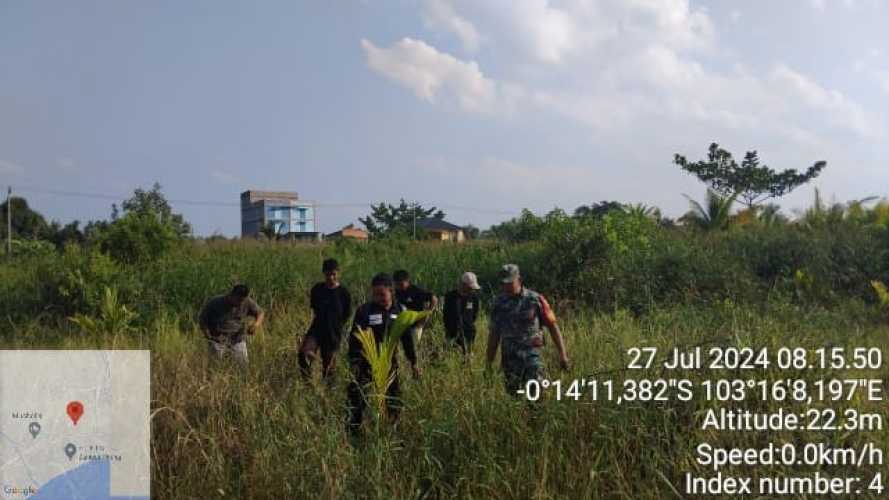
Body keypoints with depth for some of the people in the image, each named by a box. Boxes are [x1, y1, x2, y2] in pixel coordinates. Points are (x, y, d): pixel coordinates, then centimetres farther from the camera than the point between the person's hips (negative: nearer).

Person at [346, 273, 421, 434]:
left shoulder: (400, 311, 0)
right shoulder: (364, 310, -10)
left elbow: (407, 338, 9)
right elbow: (355, 339, -9)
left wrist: (413, 362, 10)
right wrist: (353, 362, -16)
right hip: (366, 362, -3)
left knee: (394, 401, 11)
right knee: (356, 397, -8)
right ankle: (351, 432, 1)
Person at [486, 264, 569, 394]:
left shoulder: (535, 299, -2)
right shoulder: (499, 303, 6)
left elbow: (553, 326, 0)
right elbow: (494, 334, 12)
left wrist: (562, 353, -4)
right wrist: (489, 362, 11)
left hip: (531, 355, -3)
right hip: (509, 358, 3)